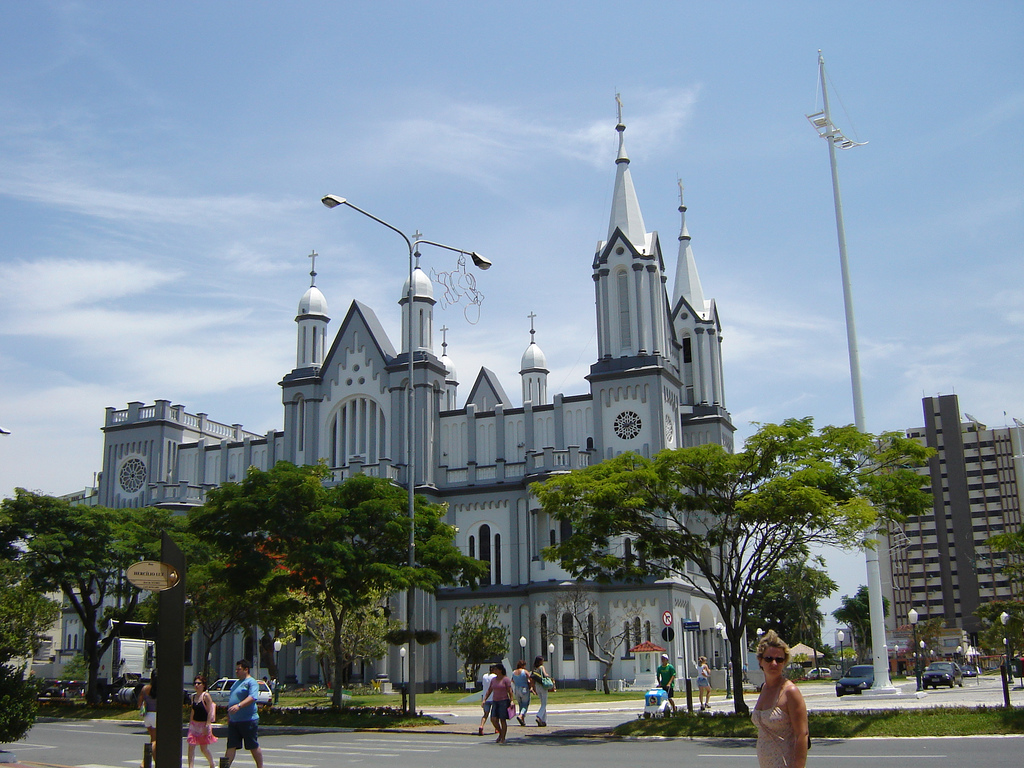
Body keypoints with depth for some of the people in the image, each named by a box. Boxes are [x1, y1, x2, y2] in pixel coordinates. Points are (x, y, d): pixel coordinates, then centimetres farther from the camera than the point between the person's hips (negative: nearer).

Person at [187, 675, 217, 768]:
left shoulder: (206, 696, -11)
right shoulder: (193, 696, 7)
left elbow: (210, 712, -13)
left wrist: (207, 725, -18)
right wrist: (190, 723, 13)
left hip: (204, 724, -5)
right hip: (194, 724, 5)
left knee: (204, 748, 5)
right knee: (191, 746, -6)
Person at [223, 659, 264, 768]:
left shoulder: (252, 682, -9)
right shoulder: (236, 683, 19)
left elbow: (252, 697, -24)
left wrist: (239, 706, -36)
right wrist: (228, 717, 22)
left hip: (248, 721, -8)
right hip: (233, 721, 8)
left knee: (254, 747, 2)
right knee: (231, 746, 5)